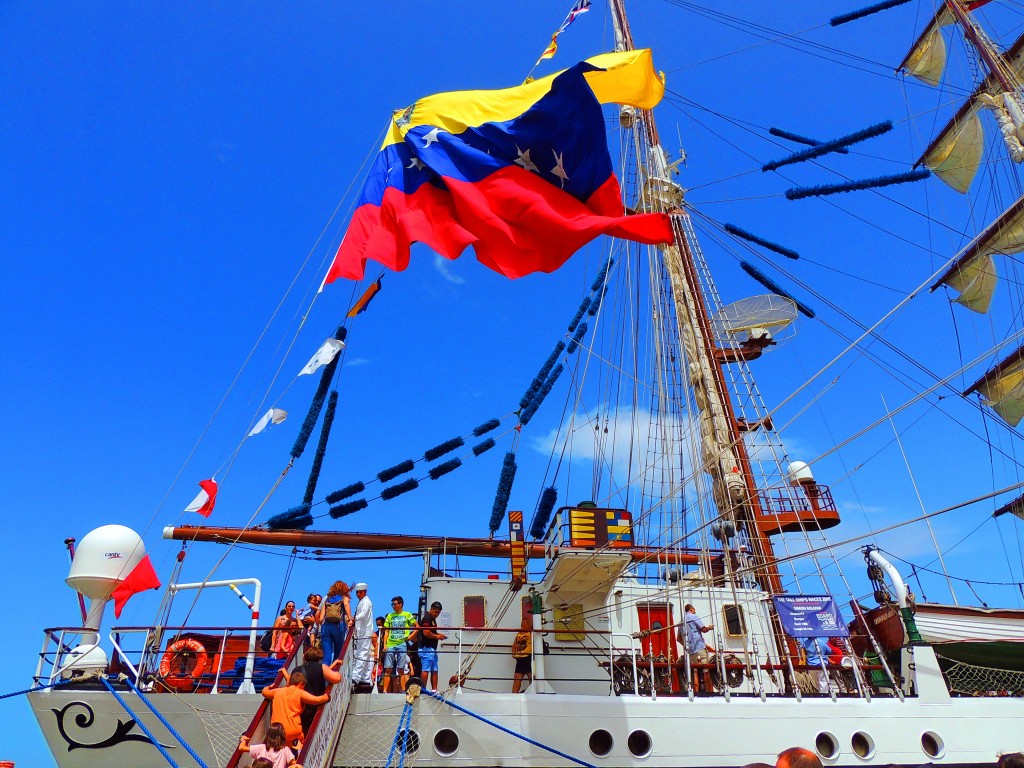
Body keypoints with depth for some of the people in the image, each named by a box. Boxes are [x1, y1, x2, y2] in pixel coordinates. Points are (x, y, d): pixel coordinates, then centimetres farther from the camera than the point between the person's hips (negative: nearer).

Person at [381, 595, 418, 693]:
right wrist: (384, 645, 1)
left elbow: (417, 627, 9)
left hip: (402, 644, -2)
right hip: (390, 645, 2)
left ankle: (402, 690, 3)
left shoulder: (407, 615, 6)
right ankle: (385, 690, 2)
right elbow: (386, 631, 11)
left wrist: (410, 636, -3)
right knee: (388, 669, 0)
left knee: (401, 669, -1)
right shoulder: (390, 616, 13)